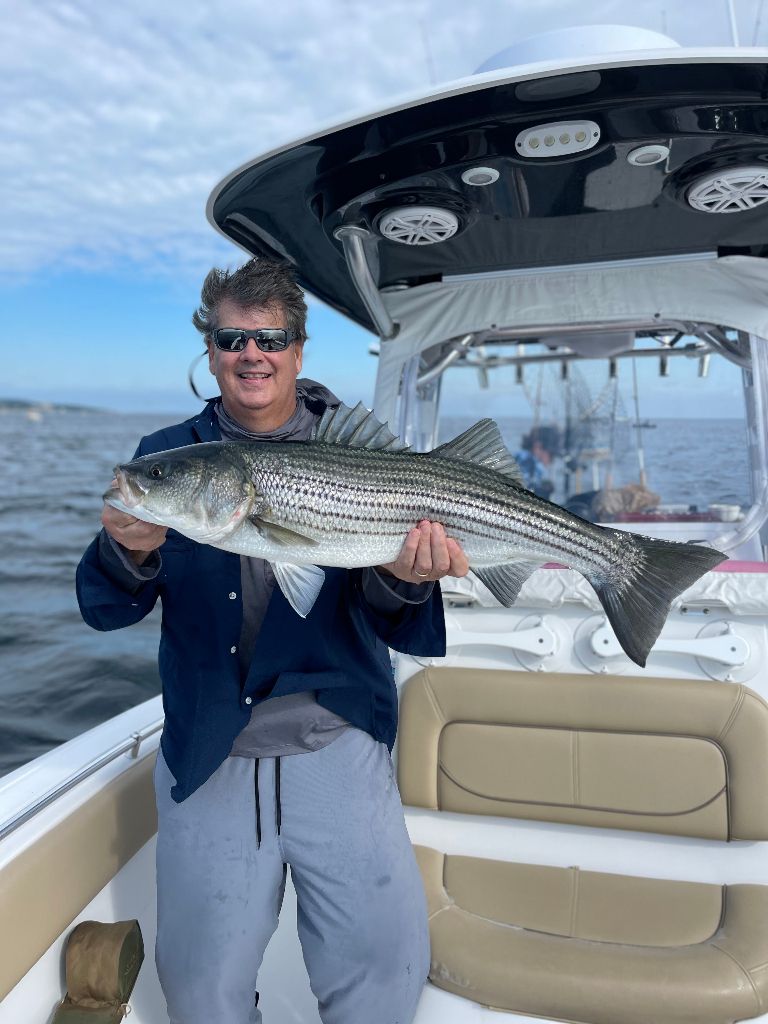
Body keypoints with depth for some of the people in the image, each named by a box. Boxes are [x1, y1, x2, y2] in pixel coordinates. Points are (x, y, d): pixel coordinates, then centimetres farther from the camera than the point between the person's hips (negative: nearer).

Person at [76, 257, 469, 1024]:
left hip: (337, 750, -1)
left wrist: (400, 581, -30)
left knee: (385, 961, 6)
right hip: (206, 758, 1)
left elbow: (379, 622, -7)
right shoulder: (168, 457, 0)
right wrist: (130, 554, -25)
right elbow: (103, 611, -3)